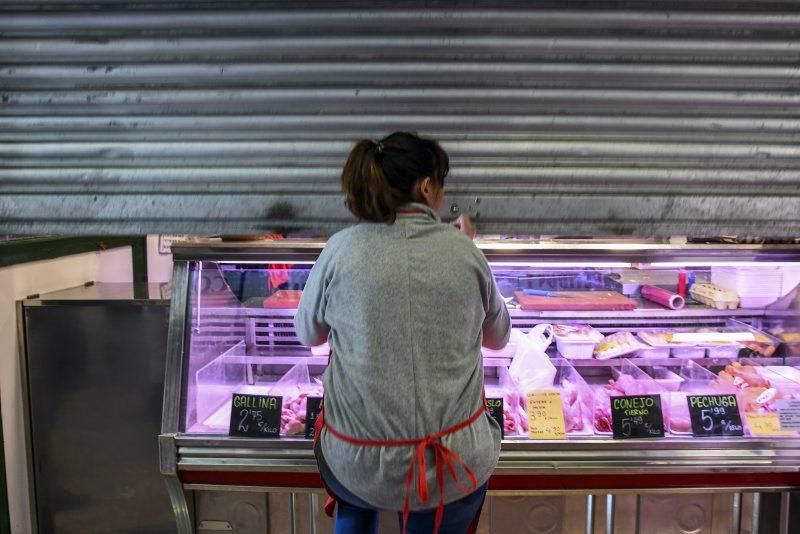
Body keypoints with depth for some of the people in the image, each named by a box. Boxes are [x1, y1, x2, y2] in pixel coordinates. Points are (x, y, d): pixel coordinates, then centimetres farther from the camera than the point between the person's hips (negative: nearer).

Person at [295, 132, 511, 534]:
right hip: (455, 467, 1)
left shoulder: (342, 249, -7)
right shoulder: (464, 250, -4)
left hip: (360, 469, 0)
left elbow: (308, 334, 9)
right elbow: (498, 336, 13)